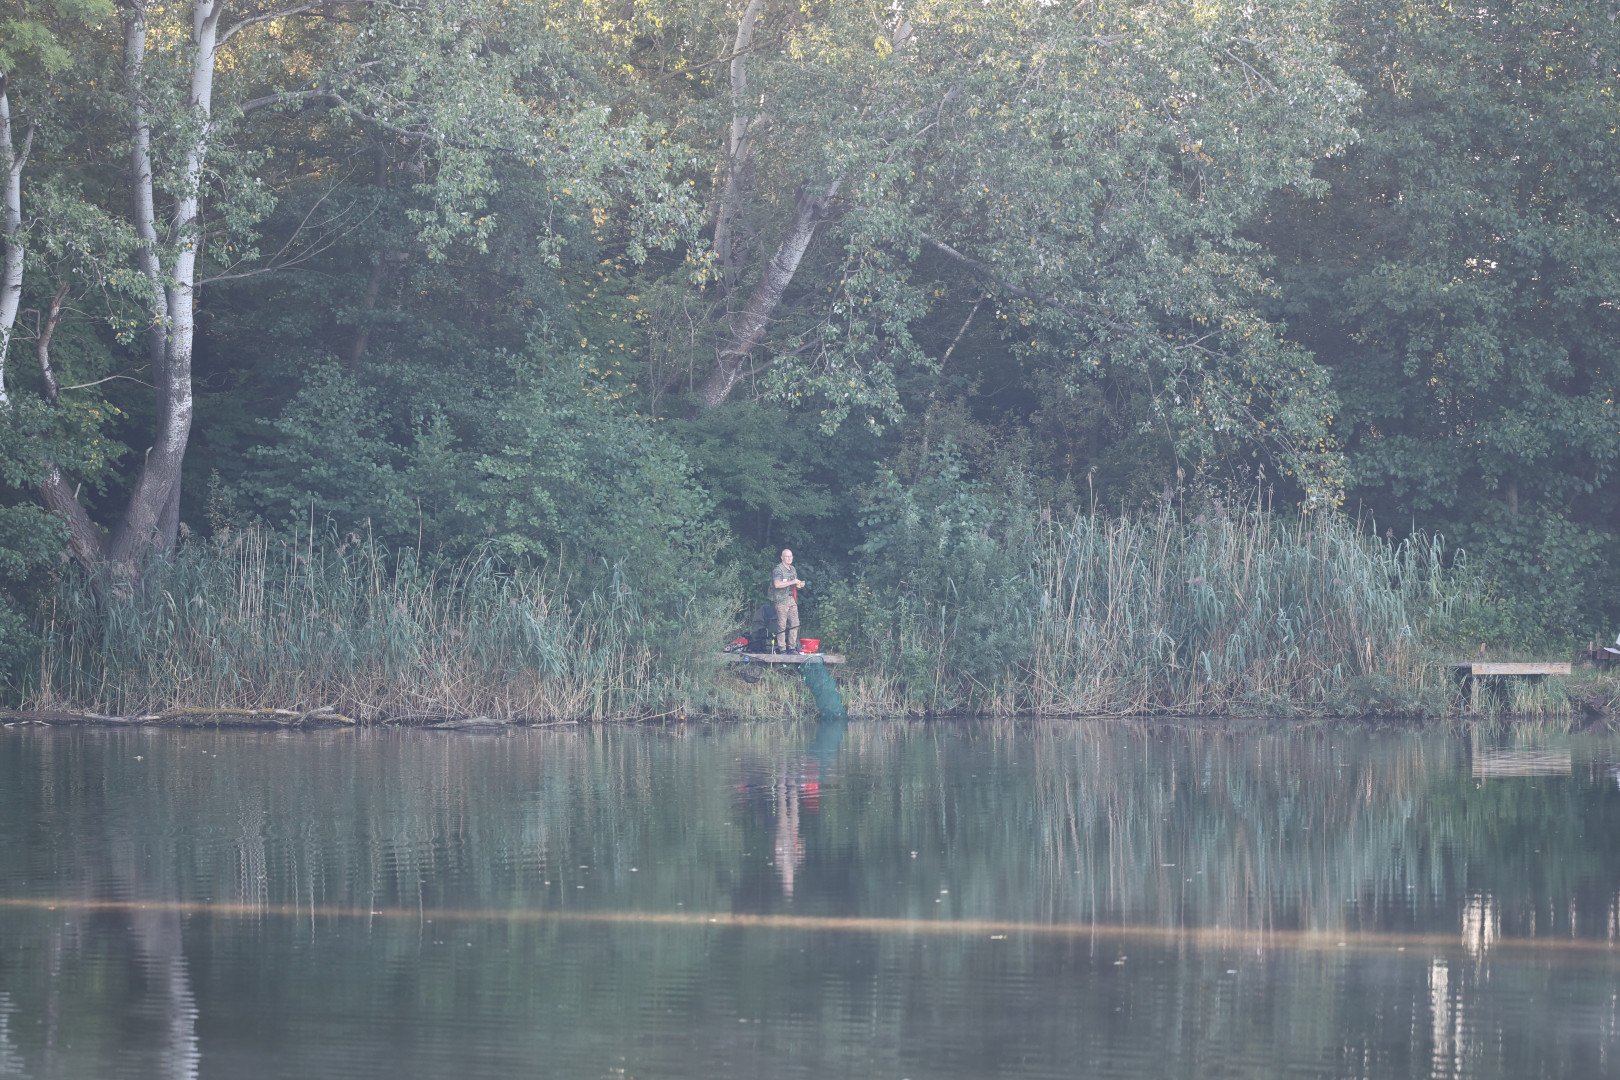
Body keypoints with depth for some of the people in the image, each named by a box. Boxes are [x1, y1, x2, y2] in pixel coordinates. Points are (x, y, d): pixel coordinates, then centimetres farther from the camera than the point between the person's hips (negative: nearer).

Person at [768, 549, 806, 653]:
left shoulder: (793, 569, 19)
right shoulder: (778, 569, -7)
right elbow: (777, 584, -21)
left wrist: (800, 585, 7)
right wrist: (792, 582, -20)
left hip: (792, 600, 8)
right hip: (781, 600, -8)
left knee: (795, 624, 3)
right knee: (782, 625, -8)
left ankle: (792, 647, 9)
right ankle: (781, 648, -6)